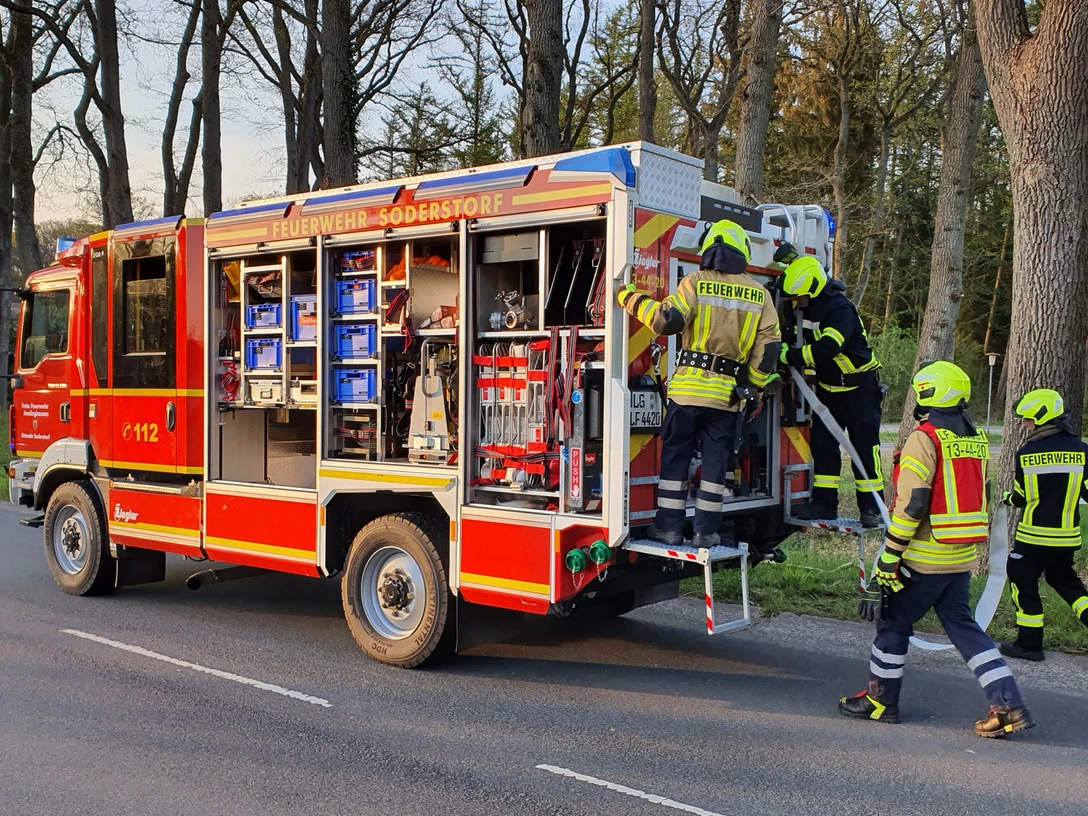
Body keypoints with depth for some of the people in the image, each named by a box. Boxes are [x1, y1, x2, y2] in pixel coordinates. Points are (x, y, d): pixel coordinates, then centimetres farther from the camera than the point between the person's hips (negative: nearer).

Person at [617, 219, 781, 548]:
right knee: (715, 462, 9)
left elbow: (667, 320, -16)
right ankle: (706, 531, 11)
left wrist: (632, 297, -4)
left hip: (688, 387, -2)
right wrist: (752, 388, 15)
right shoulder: (760, 294, 7)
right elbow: (768, 349, 5)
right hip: (729, 394, 2)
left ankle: (670, 526, 10)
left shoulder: (696, 282, -3)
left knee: (675, 456, 8)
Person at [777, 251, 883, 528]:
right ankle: (824, 503, 10)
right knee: (822, 444, 4)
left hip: (859, 388, -8)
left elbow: (828, 347, -37)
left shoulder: (840, 308, -24)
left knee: (865, 448, -3)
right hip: (828, 387, 8)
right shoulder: (812, 306, 0)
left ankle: (871, 507, 3)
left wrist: (790, 356, -34)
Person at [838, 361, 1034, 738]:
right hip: (963, 558, 7)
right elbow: (978, 496, 16)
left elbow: (911, 501, -20)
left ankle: (881, 700, 18)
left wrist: (890, 553, -15)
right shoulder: (977, 439, 9)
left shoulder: (924, 438, -15)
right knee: (962, 625, 13)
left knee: (894, 622, 8)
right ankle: (1009, 705, 8)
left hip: (925, 557, -7)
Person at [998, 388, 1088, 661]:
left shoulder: (1027, 453, -10)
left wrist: (1007, 498, 20)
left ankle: (1029, 643, 12)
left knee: (1023, 580, 8)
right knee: (1063, 578, 24)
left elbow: (1022, 496, 1)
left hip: (1035, 534, -4)